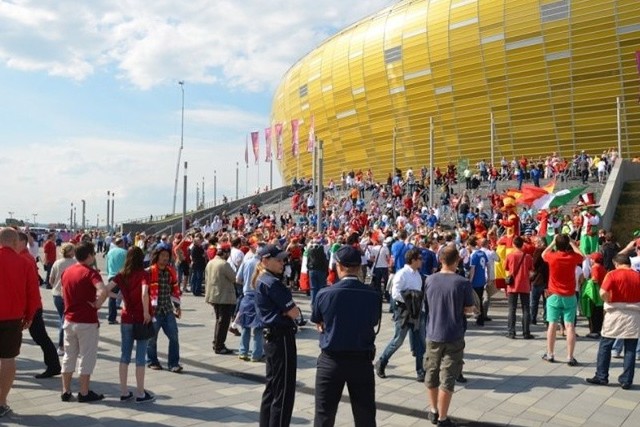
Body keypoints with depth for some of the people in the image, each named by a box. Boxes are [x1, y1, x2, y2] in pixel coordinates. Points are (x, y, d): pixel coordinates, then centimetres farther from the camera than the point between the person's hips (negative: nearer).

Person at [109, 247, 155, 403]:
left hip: (126, 318, 4)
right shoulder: (143, 274, -11)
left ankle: (124, 392, 19)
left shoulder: (122, 275, 3)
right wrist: (146, 312, -19)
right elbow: (144, 293, -26)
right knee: (140, 357, 3)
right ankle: (140, 393, 10)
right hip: (141, 319, -4)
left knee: (125, 356, 13)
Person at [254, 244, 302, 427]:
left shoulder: (262, 280, 12)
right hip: (282, 337, -10)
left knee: (272, 388, 17)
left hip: (271, 336, 10)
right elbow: (294, 312, -18)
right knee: (284, 392, -2)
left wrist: (285, 310, -7)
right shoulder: (272, 282, -18)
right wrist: (289, 310, 1)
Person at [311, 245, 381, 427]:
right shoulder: (374, 295, -10)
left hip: (331, 360, -1)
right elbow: (373, 323, 4)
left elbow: (319, 325, 2)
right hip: (362, 360, 1)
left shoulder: (324, 294, -13)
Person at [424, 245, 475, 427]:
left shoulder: (430, 280, -3)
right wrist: (473, 308, 14)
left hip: (433, 334, 4)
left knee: (432, 374, 18)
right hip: (454, 336, -3)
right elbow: (469, 310, -8)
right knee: (447, 378, 3)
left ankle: (434, 411, 31)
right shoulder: (463, 283, -14)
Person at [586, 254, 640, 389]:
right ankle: (626, 380, 10)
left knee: (605, 346, 9)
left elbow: (603, 293, -20)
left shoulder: (613, 274, -8)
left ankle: (601, 377, 11)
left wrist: (609, 302, -3)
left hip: (615, 313, -3)